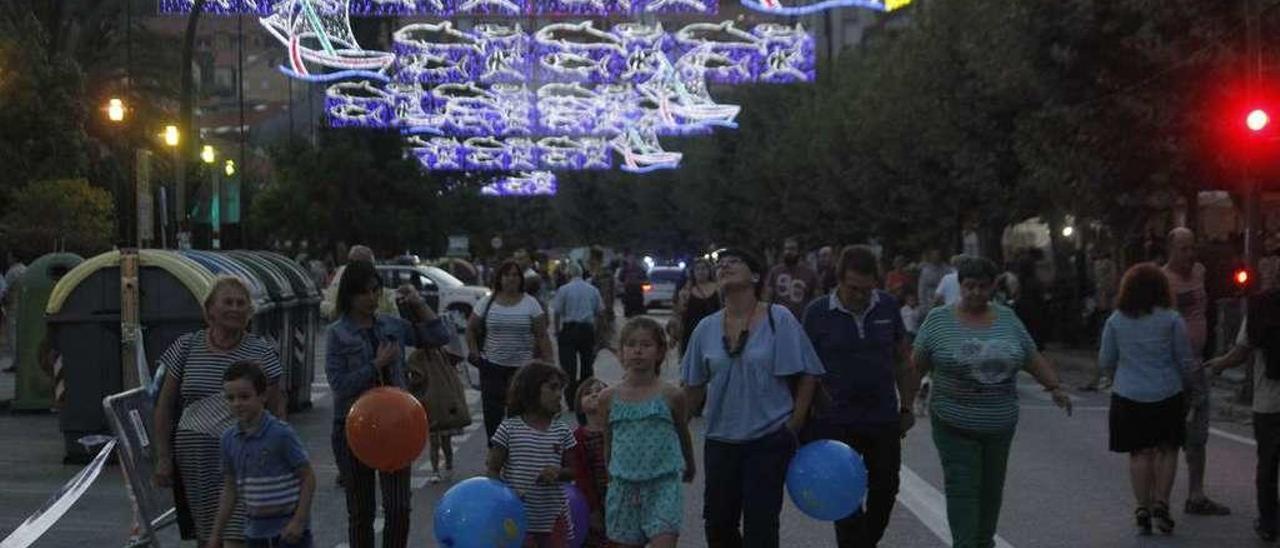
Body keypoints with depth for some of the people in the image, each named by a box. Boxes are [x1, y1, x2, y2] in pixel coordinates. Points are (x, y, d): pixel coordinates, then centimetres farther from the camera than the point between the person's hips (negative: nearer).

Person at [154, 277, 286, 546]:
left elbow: (276, 410, 5)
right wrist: (163, 458, 6)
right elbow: (164, 407, 11)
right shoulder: (187, 347, 6)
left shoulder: (262, 352, 3)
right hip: (195, 459, 2)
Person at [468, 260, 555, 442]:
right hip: (492, 365, 1)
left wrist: (548, 361, -5)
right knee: (492, 409, 2)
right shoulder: (487, 303, 5)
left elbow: (542, 336, 1)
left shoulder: (530, 303, 1)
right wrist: (474, 353, 4)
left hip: (523, 366, -1)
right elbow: (471, 329, 14)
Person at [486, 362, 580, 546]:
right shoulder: (509, 428, -7)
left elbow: (573, 470, 7)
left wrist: (557, 473, -16)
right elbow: (492, 470, -4)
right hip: (518, 516, -3)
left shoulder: (562, 431, 2)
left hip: (554, 516, 3)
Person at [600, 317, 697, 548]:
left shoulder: (670, 395, -5)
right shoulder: (609, 397, 0)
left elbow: (683, 434, 13)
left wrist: (689, 466, 27)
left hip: (663, 484, -3)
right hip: (624, 485, 3)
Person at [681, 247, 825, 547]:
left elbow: (806, 376, -5)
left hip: (769, 440, -4)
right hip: (720, 440, 4)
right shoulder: (707, 328, 4)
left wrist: (793, 426, -8)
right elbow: (694, 387, 11)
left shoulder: (778, 319, -7)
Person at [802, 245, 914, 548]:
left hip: (884, 420, 3)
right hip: (837, 423, -3)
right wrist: (807, 422, -4)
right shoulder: (818, 313, -7)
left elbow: (902, 360, 9)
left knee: (885, 491, 15)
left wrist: (907, 407, 8)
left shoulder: (888, 306, 1)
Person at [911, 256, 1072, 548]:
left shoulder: (1007, 318, 6)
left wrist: (1055, 387, 0)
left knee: (991, 488, 12)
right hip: (954, 425, -3)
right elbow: (917, 365, 2)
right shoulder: (938, 319, -3)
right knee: (962, 488, -8)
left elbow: (1033, 359, 10)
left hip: (1000, 424, 3)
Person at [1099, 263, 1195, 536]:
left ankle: (1143, 509, 7)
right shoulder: (1171, 319, -7)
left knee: (1140, 453, 8)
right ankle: (1161, 503, 5)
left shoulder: (1115, 321, -2)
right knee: (1167, 449, 13)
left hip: (1128, 397, 1)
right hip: (1167, 396, -1)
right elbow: (1185, 362, -2)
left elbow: (1105, 362, 5)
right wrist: (1178, 381, 17)